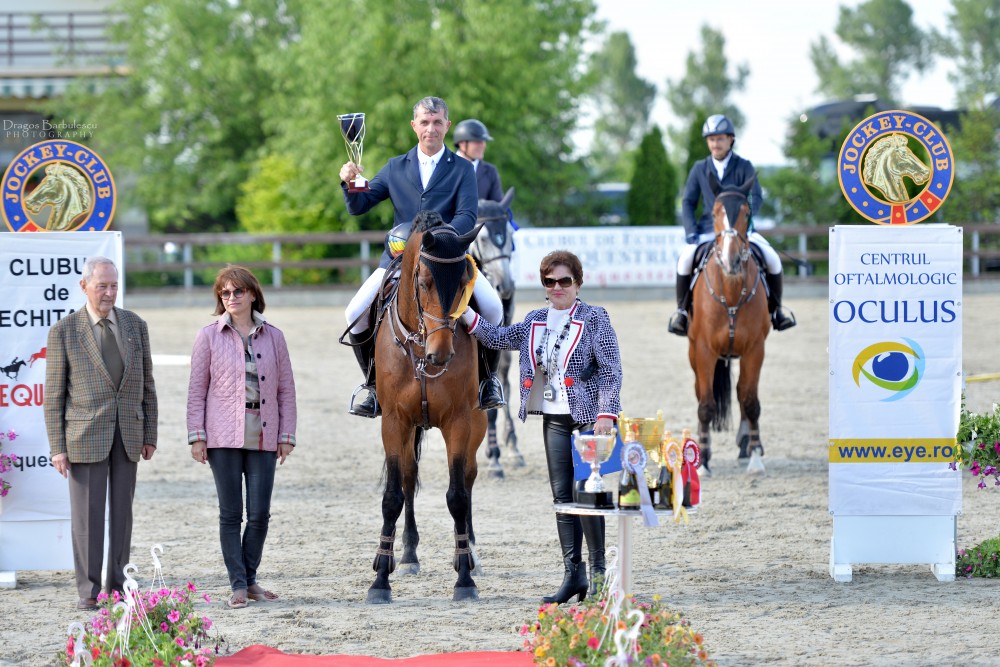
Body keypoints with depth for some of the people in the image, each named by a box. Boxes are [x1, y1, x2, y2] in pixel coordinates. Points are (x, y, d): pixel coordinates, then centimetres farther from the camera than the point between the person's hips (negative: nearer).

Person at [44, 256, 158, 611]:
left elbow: (146, 385, 11)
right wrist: (57, 448, -7)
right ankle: (89, 591, 3)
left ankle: (116, 585, 13)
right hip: (85, 435, -3)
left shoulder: (135, 325, 6)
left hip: (127, 435, 3)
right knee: (87, 514, -2)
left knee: (121, 512, 6)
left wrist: (150, 436, 8)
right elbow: (54, 395, -3)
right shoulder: (63, 331, -4)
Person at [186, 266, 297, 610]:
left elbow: (286, 389, 8)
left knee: (260, 514, 2)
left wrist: (286, 436, 2)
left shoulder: (273, 336, 6)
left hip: (263, 438, 2)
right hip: (223, 438, -2)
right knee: (230, 513, 1)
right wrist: (196, 436, -4)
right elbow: (197, 389, 2)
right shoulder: (209, 336, 2)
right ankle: (238, 585, 6)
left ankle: (251, 579, 17)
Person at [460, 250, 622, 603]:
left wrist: (606, 414, -18)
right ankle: (573, 574, 12)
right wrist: (464, 314, 2)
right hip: (555, 419, 6)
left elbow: (611, 370, -10)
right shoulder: (536, 321, 12)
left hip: (588, 416, -6)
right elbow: (500, 338, 12)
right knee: (562, 495, 7)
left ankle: (598, 571, 1)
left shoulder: (594, 318, -6)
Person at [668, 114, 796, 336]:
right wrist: (691, 232, -8)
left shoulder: (743, 166, 2)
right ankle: (681, 310, -8)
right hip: (708, 230, 1)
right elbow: (688, 202, 7)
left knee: (772, 259, -19)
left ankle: (775, 309, 4)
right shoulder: (699, 169, 7)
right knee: (686, 258, -27)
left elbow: (756, 198, -7)